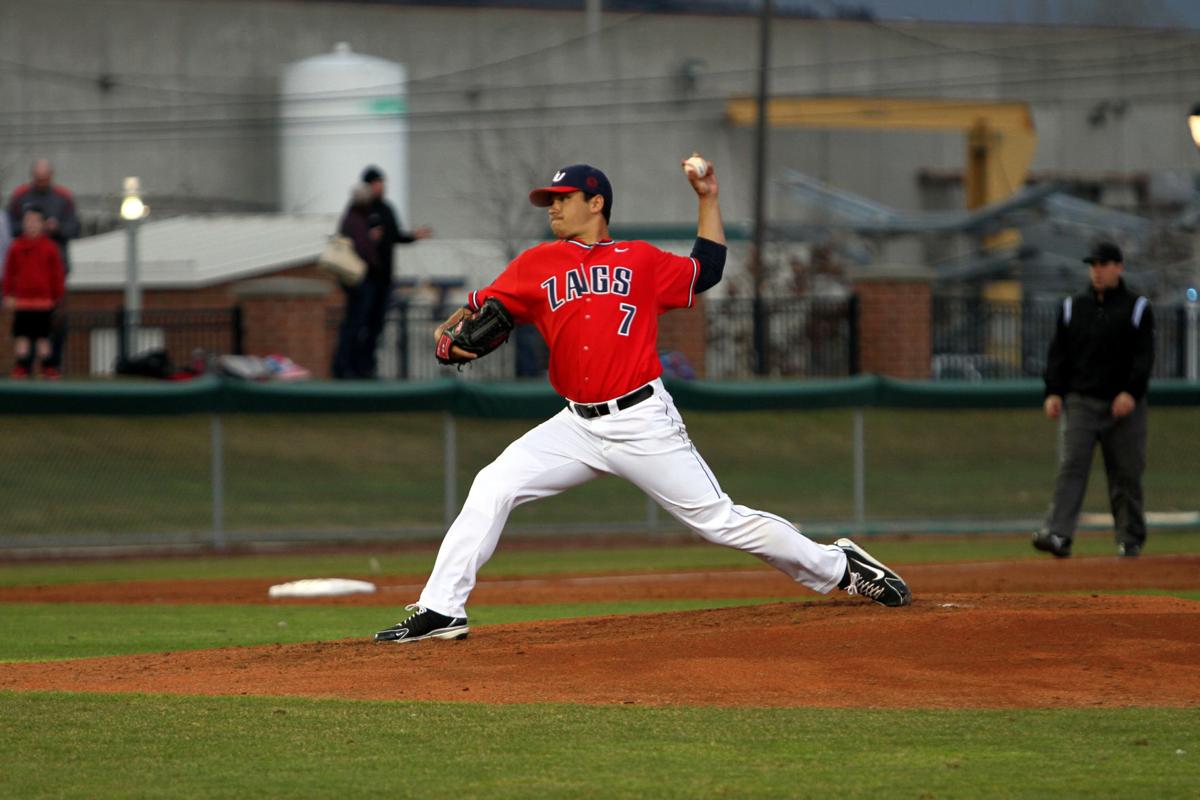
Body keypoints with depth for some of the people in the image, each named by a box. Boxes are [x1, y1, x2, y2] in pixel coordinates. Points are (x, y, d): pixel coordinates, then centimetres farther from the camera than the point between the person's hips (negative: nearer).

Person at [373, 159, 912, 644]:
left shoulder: (642, 262, 8)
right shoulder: (537, 265, 12)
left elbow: (706, 271, 21)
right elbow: (484, 307, 6)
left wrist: (708, 199, 17)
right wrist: (452, 331, -16)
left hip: (643, 422, -3)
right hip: (576, 427, 3)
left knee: (719, 519, -4)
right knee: (491, 488, -13)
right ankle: (440, 611, -10)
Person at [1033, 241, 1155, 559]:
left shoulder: (1137, 308, 5)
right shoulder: (1072, 307, 13)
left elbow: (1144, 356, -3)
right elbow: (1058, 353, 11)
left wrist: (1131, 392, -17)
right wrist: (1053, 392, -3)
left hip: (1124, 405, -1)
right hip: (1080, 402, 1)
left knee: (1126, 473, 3)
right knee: (1071, 466, -13)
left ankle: (1130, 539, 14)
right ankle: (1058, 535, -24)